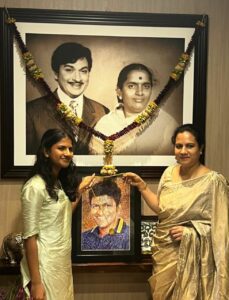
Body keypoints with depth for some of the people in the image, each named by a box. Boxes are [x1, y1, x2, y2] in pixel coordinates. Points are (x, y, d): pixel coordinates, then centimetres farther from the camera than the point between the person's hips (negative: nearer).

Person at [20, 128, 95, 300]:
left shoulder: (59, 183, 8)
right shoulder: (35, 186, -18)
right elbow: (30, 237, -19)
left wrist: (79, 191, 14)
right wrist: (35, 282, -19)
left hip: (63, 262, 8)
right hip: (46, 265, -8)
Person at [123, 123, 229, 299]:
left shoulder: (213, 180, -16)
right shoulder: (169, 172, 2)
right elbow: (161, 209, 8)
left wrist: (189, 232, -24)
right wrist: (142, 186, 2)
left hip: (189, 254, -5)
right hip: (164, 250, 6)